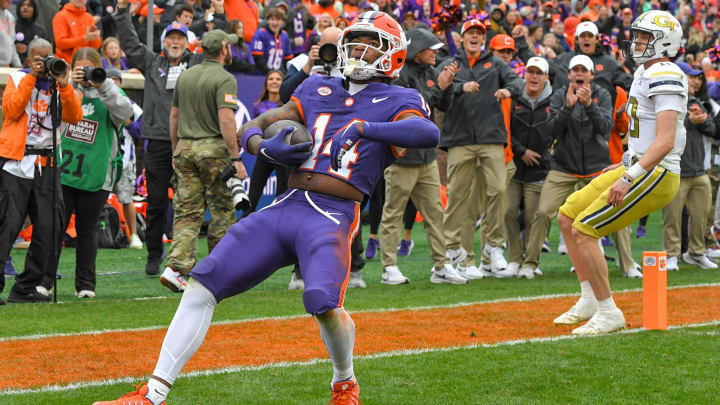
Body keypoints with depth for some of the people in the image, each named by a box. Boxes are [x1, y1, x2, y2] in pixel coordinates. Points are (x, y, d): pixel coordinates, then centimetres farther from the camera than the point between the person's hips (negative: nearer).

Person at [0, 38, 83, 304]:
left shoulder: (59, 85, 13)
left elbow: (75, 118, -1)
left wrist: (63, 86, -12)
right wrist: (31, 78, -10)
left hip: (47, 164, 4)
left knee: (49, 227, 1)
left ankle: (25, 288, 10)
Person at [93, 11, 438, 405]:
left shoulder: (396, 102, 5)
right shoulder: (319, 91, 20)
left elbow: (428, 133, -18)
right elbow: (249, 129, 21)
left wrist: (364, 127, -21)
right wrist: (265, 147, -2)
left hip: (332, 217, -5)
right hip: (283, 208, 5)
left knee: (323, 303, -29)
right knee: (203, 283, -5)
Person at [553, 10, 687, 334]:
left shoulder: (665, 77, -17)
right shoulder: (645, 73, 15)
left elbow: (666, 141, -26)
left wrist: (630, 178, -29)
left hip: (656, 175, -10)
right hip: (639, 170, 10)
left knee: (584, 231, -15)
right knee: (567, 217, 12)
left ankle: (609, 314, -6)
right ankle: (589, 302, 19)